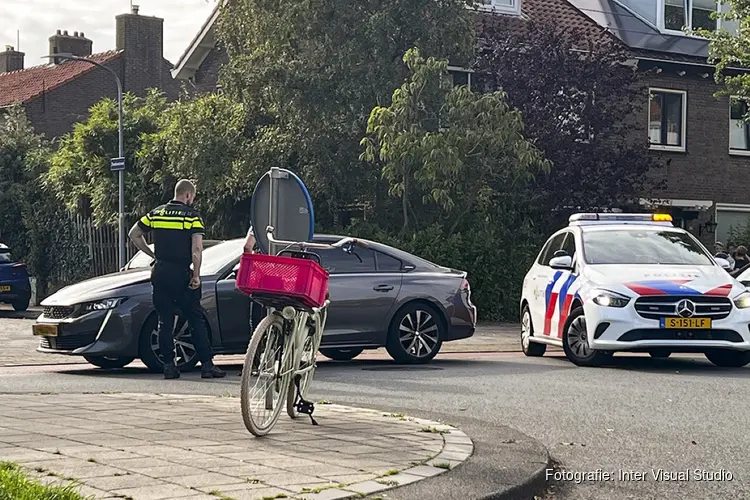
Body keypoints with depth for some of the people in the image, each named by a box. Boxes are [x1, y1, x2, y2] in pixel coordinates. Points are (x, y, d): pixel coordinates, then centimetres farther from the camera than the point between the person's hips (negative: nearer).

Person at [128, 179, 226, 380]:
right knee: (196, 320, 3)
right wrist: (196, 275, -10)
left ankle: (168, 365, 6)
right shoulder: (192, 216, -5)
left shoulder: (156, 213, 9)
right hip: (181, 273, -4)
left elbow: (134, 234, 13)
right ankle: (207, 364, 1)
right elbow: (197, 248, -15)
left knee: (165, 321, 9)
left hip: (160, 273, 4)